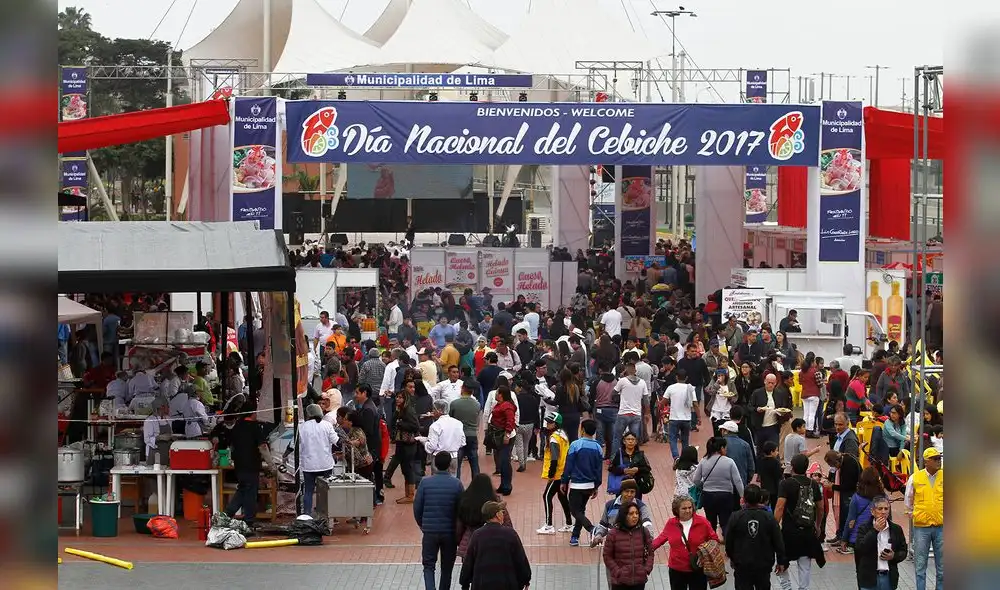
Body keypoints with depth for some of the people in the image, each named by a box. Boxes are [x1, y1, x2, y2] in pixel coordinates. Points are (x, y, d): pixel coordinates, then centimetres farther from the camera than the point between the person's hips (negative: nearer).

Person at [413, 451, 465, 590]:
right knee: (447, 568, 15)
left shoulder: (425, 482, -8)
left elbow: (417, 507, -3)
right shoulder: (456, 484, -9)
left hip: (430, 531, 0)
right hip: (450, 532, 0)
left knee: (428, 566, 8)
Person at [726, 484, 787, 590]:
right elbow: (778, 542, -3)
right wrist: (781, 561, 10)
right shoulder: (769, 518, -8)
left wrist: (732, 557, 17)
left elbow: (729, 541, -1)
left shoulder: (735, 517, -10)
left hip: (742, 565, -1)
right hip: (764, 564, 1)